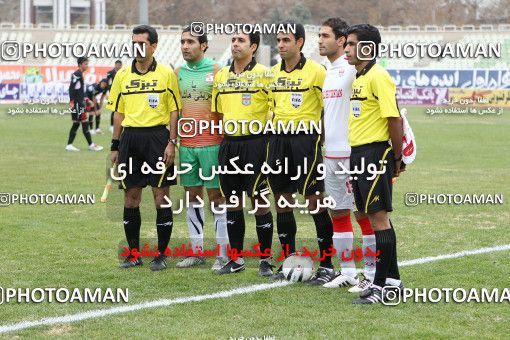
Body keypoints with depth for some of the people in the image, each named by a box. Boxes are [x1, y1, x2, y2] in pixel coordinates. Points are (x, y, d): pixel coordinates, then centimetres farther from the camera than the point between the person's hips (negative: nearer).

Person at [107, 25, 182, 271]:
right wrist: (115, 146, 10)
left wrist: (171, 143, -8)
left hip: (157, 136, -4)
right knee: (131, 196, 5)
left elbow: (174, 111, 0)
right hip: (130, 138, 4)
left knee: (161, 195, -2)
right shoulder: (122, 75, 10)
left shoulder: (166, 73, 0)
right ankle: (134, 253, 13)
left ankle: (161, 254, 5)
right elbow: (118, 113, 15)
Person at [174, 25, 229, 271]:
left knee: (216, 195, -2)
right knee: (192, 196, 8)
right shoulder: (178, 73, 11)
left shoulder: (216, 71, -4)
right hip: (186, 144, 5)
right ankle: (196, 251, 15)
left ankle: (223, 254, 1)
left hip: (211, 143, -5)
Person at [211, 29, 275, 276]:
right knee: (232, 202, 9)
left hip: (255, 142, -5)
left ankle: (265, 259, 7)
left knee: (259, 203, -2)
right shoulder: (221, 75, 12)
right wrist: (217, 141, 15)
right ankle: (236, 258, 17)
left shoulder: (264, 74, -6)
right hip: (229, 143, 6)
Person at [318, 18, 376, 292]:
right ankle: (347, 271, 19)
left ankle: (372, 274, 3)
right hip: (331, 154, 9)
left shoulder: (352, 68, -11)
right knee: (338, 213, 11)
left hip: (352, 153, -9)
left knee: (363, 213, -3)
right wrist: (323, 142, 21)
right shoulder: (329, 71, 16)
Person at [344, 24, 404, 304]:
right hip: (358, 154, 10)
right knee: (376, 218, 13)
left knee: (379, 218, -7)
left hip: (375, 153, -10)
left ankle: (382, 285, -4)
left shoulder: (378, 77, -13)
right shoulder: (357, 78, 16)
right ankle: (392, 279, 20)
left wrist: (397, 158, -12)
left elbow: (394, 119, -16)